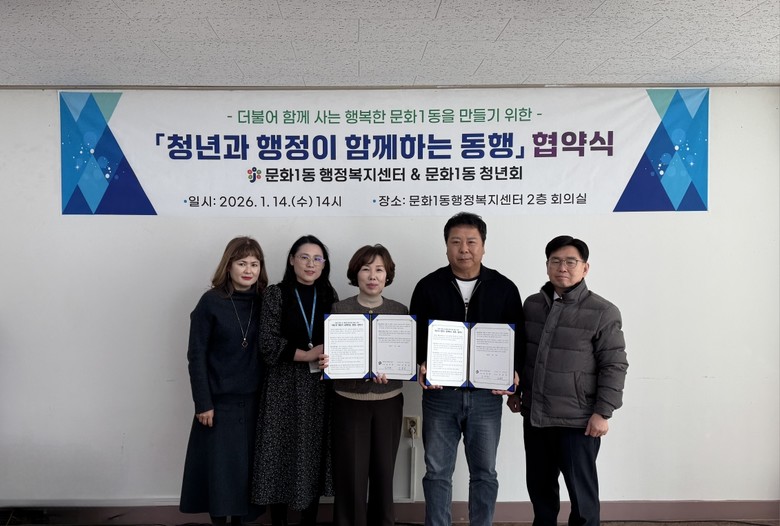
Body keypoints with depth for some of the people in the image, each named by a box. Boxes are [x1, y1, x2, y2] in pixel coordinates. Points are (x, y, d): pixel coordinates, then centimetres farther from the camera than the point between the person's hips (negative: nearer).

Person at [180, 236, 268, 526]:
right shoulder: (211, 302, -8)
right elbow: (196, 356, -8)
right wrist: (203, 403, -11)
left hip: (253, 400, 3)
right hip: (220, 401, -3)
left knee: (247, 469, 10)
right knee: (219, 470, 5)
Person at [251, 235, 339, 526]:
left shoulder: (330, 296, 8)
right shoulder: (276, 294, -2)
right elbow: (268, 345, -9)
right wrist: (307, 355, -15)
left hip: (320, 387, 3)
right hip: (285, 387, -3)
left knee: (315, 453, 7)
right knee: (284, 453, 2)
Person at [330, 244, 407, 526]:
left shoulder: (400, 311, 2)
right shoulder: (339, 310, -3)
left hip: (388, 402, 2)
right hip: (349, 401, -1)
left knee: (383, 471, 11)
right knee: (351, 473, 3)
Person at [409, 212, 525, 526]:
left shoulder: (504, 288, 2)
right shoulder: (428, 286, 1)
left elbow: (518, 337, 5)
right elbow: (415, 334, 3)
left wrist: (512, 371, -12)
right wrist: (422, 364, -15)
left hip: (487, 395, 0)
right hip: (440, 394, 0)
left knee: (484, 473, 12)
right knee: (437, 472, 10)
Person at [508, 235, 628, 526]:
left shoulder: (602, 312, -9)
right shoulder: (532, 305, 6)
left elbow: (614, 366, -9)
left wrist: (602, 412, -13)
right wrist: (514, 391, 14)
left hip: (577, 420, -5)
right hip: (534, 415, 5)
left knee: (581, 489, 8)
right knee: (539, 483, 18)